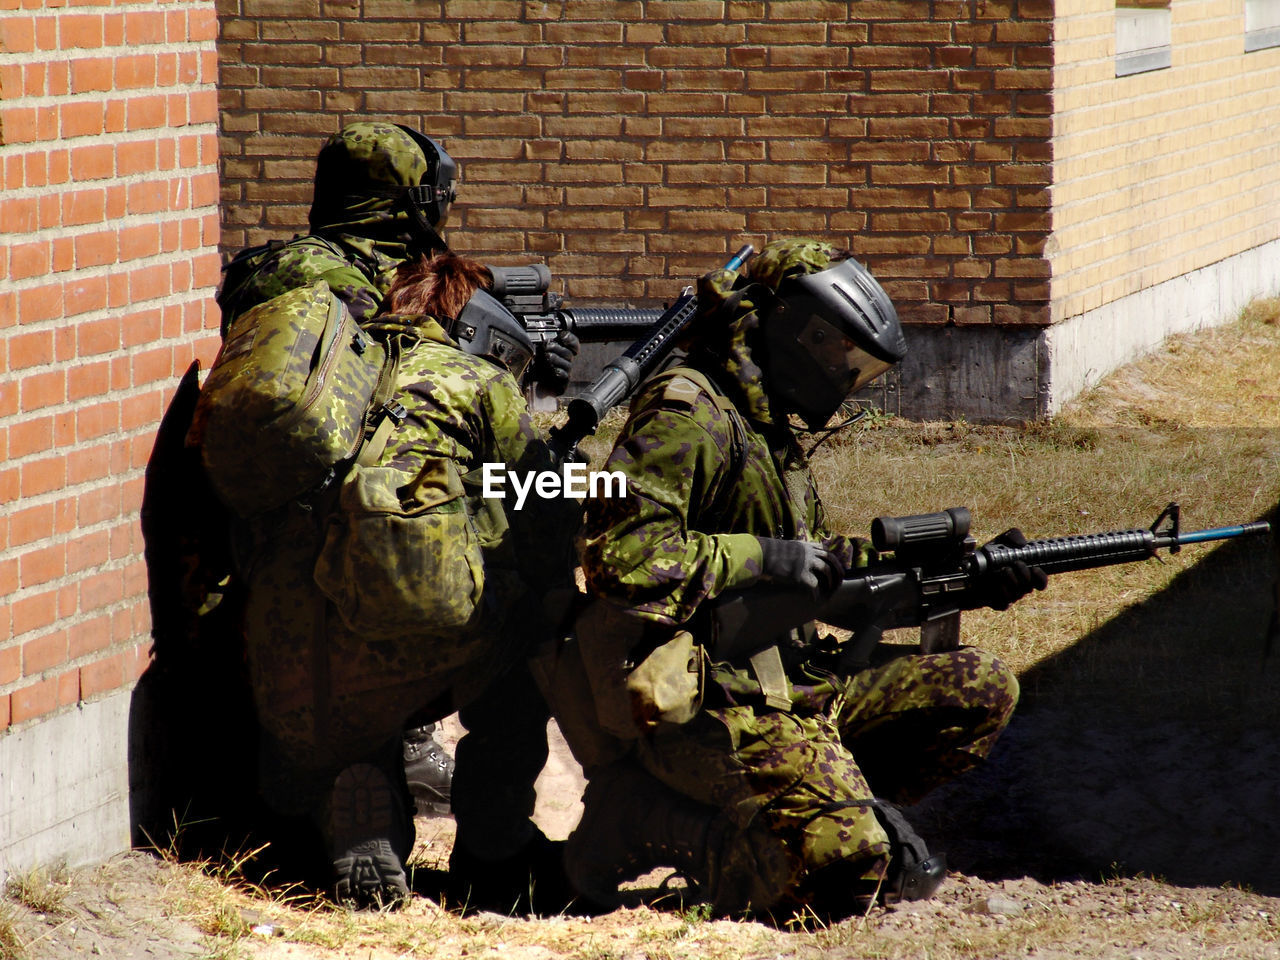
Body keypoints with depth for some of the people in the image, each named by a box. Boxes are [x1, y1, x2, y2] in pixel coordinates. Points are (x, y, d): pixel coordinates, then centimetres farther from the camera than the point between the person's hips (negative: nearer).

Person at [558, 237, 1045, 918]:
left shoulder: (769, 430, 20)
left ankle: (853, 805, 6)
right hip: (706, 706, -10)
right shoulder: (686, 415, -12)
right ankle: (644, 819, -10)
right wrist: (765, 559, -18)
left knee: (982, 691, 7)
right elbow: (620, 554, -24)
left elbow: (830, 582, 24)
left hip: (796, 681, 10)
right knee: (845, 869, -27)